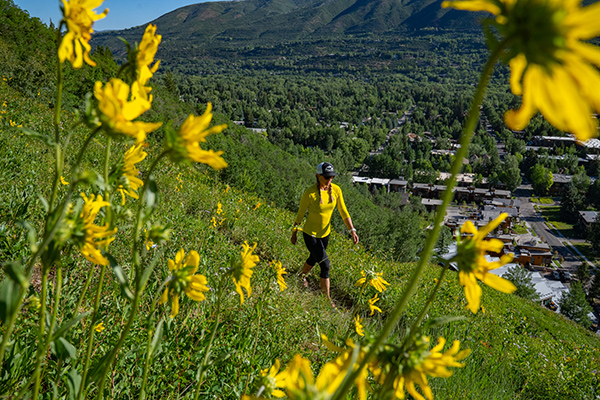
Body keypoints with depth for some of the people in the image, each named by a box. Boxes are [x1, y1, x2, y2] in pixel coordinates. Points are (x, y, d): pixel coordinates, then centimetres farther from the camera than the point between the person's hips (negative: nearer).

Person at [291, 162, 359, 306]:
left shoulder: (336, 190, -10)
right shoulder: (310, 193, -24)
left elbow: (343, 212, -6)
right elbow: (300, 214, -11)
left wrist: (352, 230, -16)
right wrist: (294, 233, -2)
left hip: (325, 233, 6)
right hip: (310, 234, -6)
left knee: (314, 258, 27)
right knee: (325, 265, -8)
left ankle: (302, 276, 57)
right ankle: (327, 298, 9)